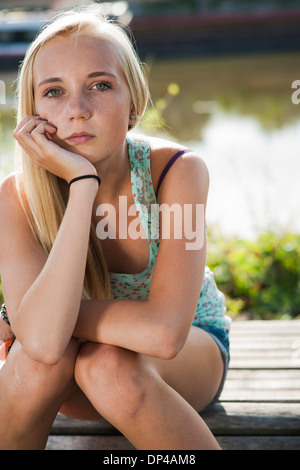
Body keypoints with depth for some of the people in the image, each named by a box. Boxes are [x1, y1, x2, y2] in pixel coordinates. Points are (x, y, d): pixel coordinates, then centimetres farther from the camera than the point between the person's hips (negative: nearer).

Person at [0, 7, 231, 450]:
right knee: (40, 358, -33)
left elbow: (163, 332, -39)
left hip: (192, 351, -1)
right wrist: (82, 183, -40)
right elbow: (44, 341, -40)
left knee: (109, 364, -34)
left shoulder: (177, 170, -27)